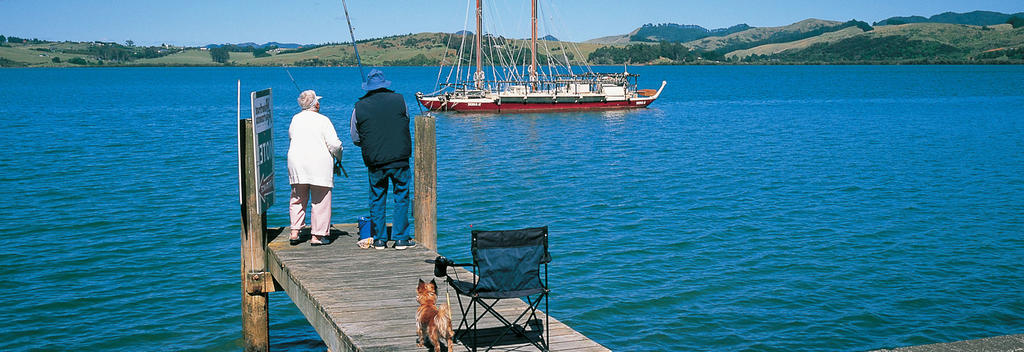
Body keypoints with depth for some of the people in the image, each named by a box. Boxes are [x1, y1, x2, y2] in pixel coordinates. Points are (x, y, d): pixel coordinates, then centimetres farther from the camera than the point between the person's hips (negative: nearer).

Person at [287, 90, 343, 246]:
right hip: (319, 164, -5)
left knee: (297, 199, 15)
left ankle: (294, 232, 11)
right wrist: (339, 156, 9)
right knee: (320, 201, 2)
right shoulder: (323, 120, -7)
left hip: (296, 163, 5)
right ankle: (317, 236, 2)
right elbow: (334, 144, -10)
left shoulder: (295, 119, 8)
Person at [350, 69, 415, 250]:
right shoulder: (399, 100, -1)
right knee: (401, 197, 7)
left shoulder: (359, 108, 0)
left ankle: (379, 239, 15)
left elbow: (355, 139, 8)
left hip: (374, 161, 1)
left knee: (377, 199, 12)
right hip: (400, 159, -1)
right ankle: (401, 238, 7)